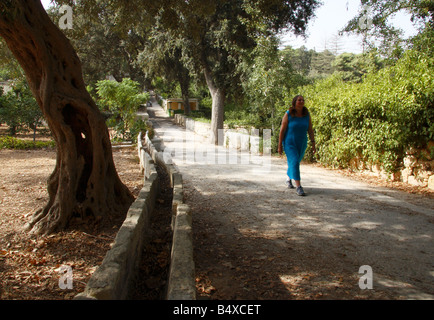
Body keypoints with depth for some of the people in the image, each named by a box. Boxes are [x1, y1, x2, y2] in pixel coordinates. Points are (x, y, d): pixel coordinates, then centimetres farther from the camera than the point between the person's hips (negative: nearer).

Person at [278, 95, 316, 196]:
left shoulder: (307, 114, -2)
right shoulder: (288, 114, -12)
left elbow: (310, 130, 1)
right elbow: (282, 130, -10)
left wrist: (313, 144, -3)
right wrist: (280, 146, -10)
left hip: (301, 144, 4)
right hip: (289, 143, -4)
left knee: (295, 163, 17)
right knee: (294, 163, -15)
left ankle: (288, 179, 42)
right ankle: (298, 187, -15)